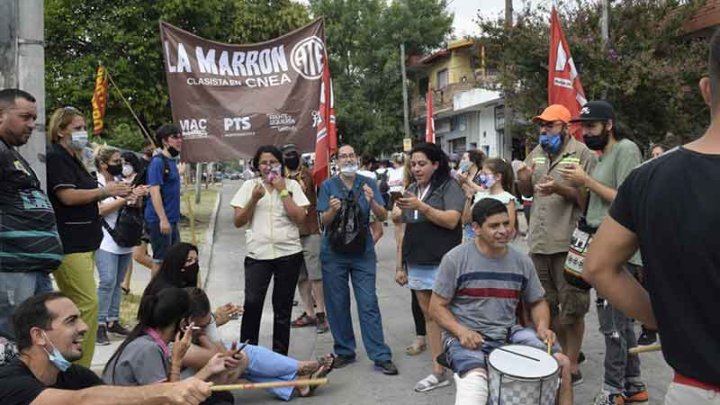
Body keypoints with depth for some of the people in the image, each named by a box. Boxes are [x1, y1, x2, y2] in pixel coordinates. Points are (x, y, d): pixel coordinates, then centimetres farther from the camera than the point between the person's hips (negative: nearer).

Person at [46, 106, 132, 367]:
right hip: (68, 244, -10)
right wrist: (105, 191, -10)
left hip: (82, 242, 10)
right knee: (87, 303, -12)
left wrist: (112, 194, 16)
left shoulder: (72, 159, 20)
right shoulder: (55, 157, -9)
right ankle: (78, 367, -5)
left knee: (75, 305, 11)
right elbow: (68, 196, -18)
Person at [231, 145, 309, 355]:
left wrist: (282, 191, -8)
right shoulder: (249, 186, 7)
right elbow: (238, 222, 4)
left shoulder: (292, 185, 4)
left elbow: (300, 218, -7)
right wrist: (254, 199, -9)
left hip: (288, 254, 0)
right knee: (252, 303, -14)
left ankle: (280, 355, 20)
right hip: (257, 254, 0)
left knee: (283, 307, 8)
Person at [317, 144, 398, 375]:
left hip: (363, 252, -1)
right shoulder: (328, 186, 2)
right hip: (334, 252, 1)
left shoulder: (368, 184, 3)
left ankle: (381, 356, 2)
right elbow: (324, 221, -2)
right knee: (337, 304, 7)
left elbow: (383, 217, -4)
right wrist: (332, 210, -24)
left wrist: (372, 202, -24)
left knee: (369, 304, -3)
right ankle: (344, 352, 21)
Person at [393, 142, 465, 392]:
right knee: (429, 315, 9)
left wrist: (421, 206, -23)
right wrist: (401, 265, 13)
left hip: (442, 263, -6)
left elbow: (451, 221, -16)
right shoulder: (411, 191, 13)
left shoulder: (449, 186, -4)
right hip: (416, 264, 6)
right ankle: (438, 372, 15)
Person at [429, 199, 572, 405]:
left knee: (562, 362, -7)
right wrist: (461, 331, -21)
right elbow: (437, 307, -4)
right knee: (475, 380, -34)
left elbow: (538, 302, 16)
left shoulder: (521, 261, 4)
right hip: (467, 338, -5)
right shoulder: (455, 259, -8)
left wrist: (542, 327, -5)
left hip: (509, 334, 5)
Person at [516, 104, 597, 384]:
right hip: (539, 241, 7)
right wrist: (524, 180, -2)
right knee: (546, 305, 16)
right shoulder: (536, 153, 14)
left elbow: (588, 197, -11)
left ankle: (572, 366, 14)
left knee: (571, 309, 1)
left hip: (568, 243, -6)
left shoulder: (582, 154, -6)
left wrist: (559, 188, -24)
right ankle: (562, 354, 33)